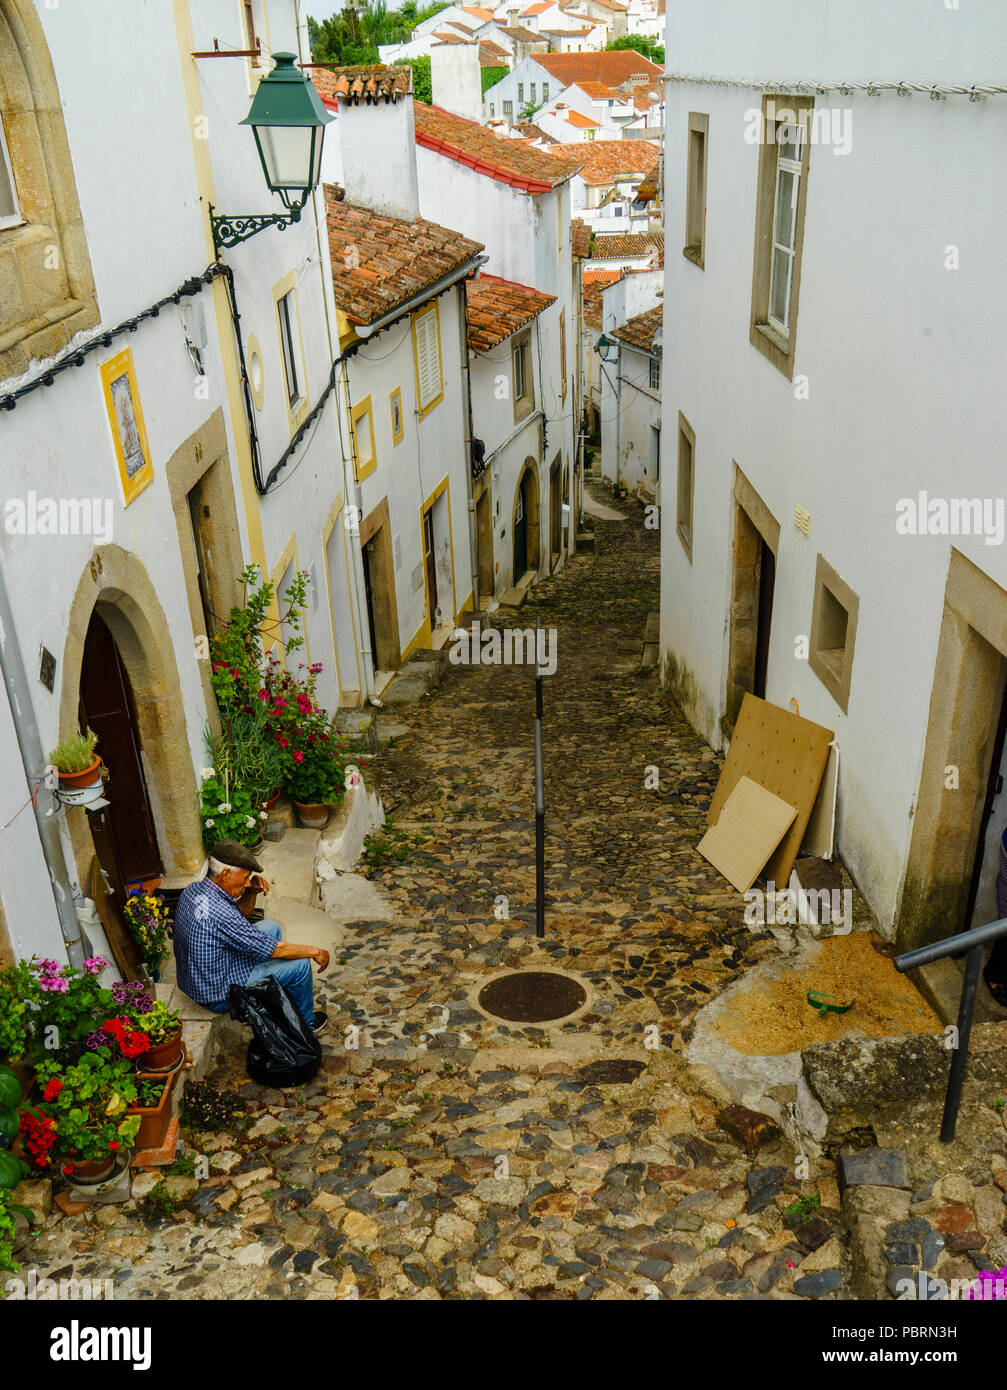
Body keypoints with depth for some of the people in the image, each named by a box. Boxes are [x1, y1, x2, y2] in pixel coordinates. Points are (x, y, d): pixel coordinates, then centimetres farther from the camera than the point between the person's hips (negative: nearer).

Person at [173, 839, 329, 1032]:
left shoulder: (192, 890, -6)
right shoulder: (220, 914, -35)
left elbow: (239, 916, 12)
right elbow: (275, 950, -25)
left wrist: (251, 892, -7)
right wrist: (314, 951, -10)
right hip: (218, 996, -9)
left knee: (271, 927, 17)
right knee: (300, 964, -3)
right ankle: (306, 1023, 24)